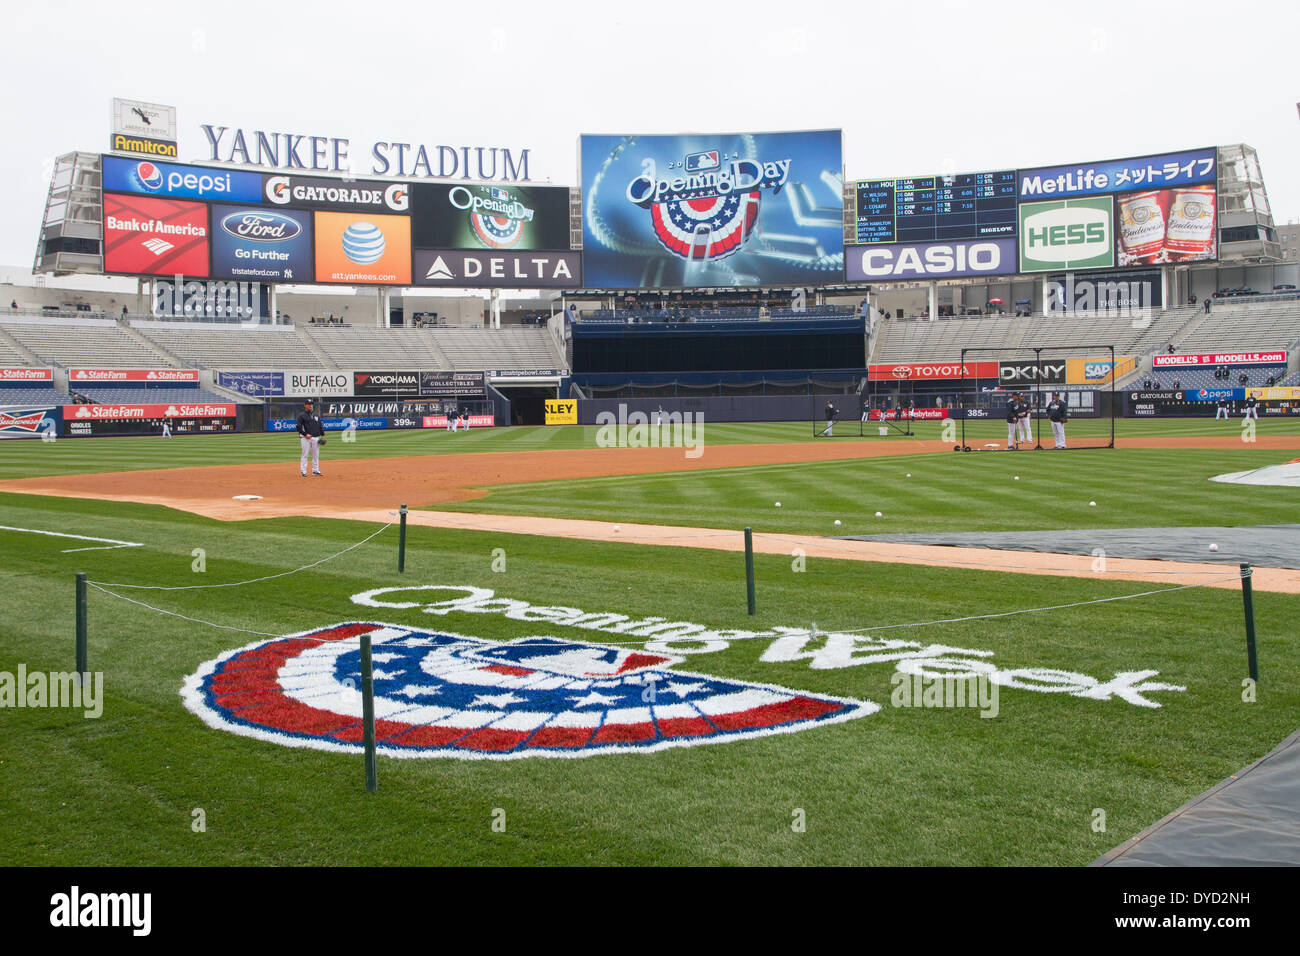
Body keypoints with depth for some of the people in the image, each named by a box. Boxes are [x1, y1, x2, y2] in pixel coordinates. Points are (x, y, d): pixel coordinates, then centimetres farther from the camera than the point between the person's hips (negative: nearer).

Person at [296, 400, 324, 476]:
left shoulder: (315, 414, 15)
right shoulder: (301, 415, -1)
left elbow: (320, 425, 18)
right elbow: (299, 427, -8)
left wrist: (322, 435, 10)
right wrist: (305, 434, -17)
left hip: (316, 437, 5)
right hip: (305, 438, -5)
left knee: (316, 455, 7)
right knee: (305, 454, -4)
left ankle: (315, 470, 15)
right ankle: (303, 471, 0)